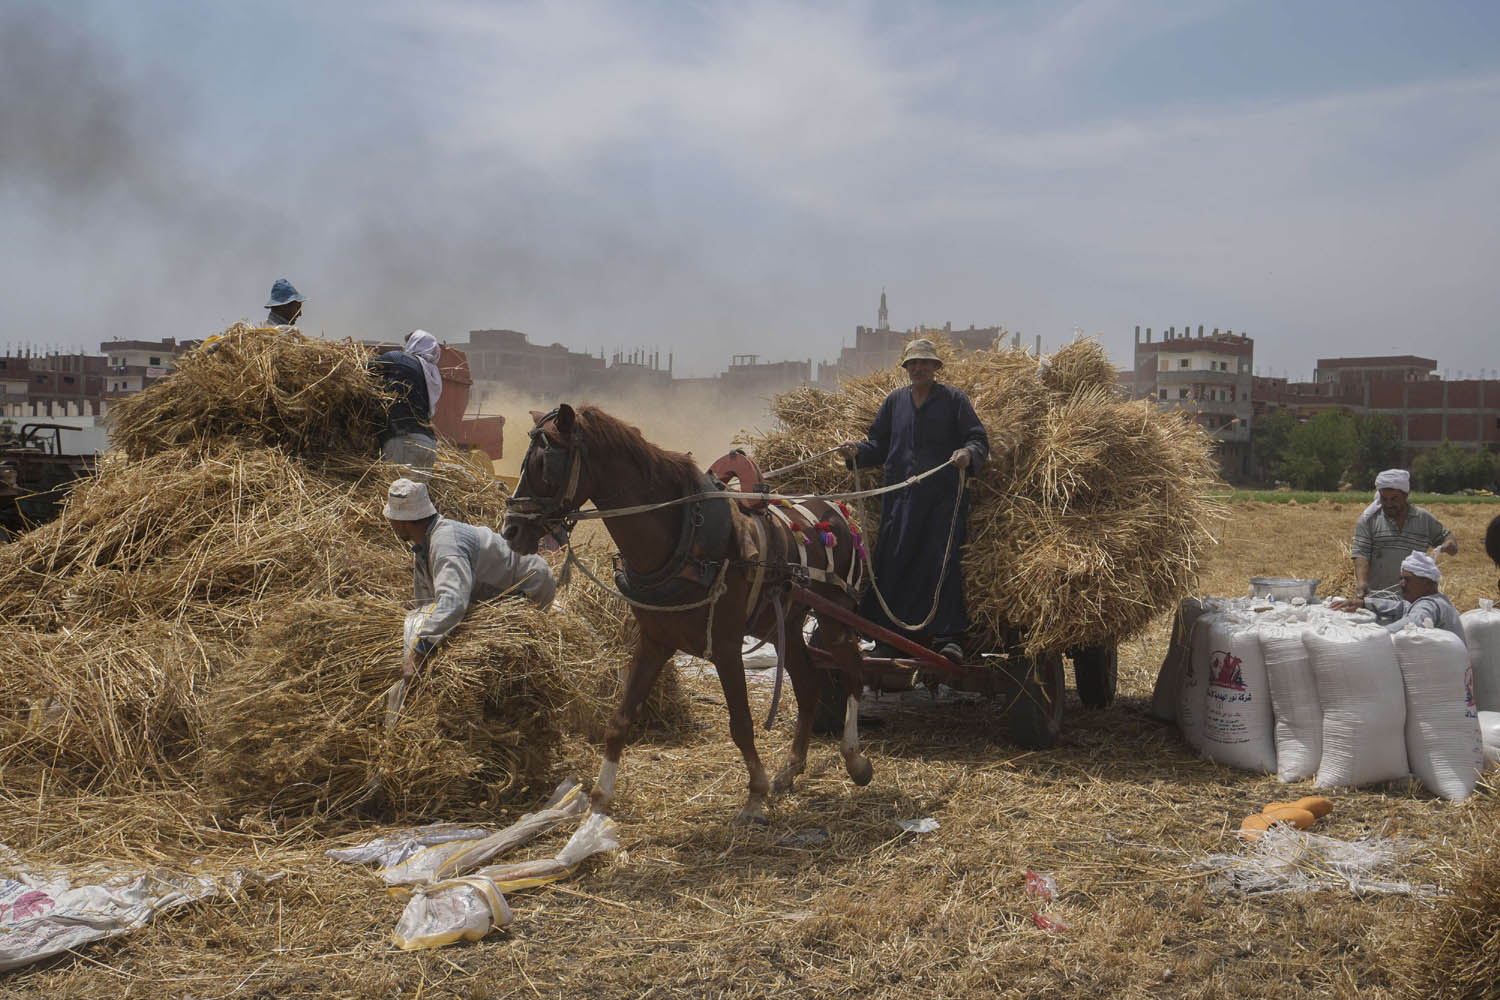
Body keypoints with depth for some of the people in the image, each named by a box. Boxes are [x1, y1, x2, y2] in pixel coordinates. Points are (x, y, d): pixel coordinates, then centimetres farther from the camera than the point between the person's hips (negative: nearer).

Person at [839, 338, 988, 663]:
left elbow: (979, 440, -1)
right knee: (894, 563, 1)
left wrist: (968, 454, -23)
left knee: (942, 561, -9)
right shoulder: (895, 401, 15)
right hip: (900, 497, 3)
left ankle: (948, 636, -5)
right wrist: (857, 451, -3)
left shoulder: (954, 399, 5)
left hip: (943, 497, -3)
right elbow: (879, 445, 17)